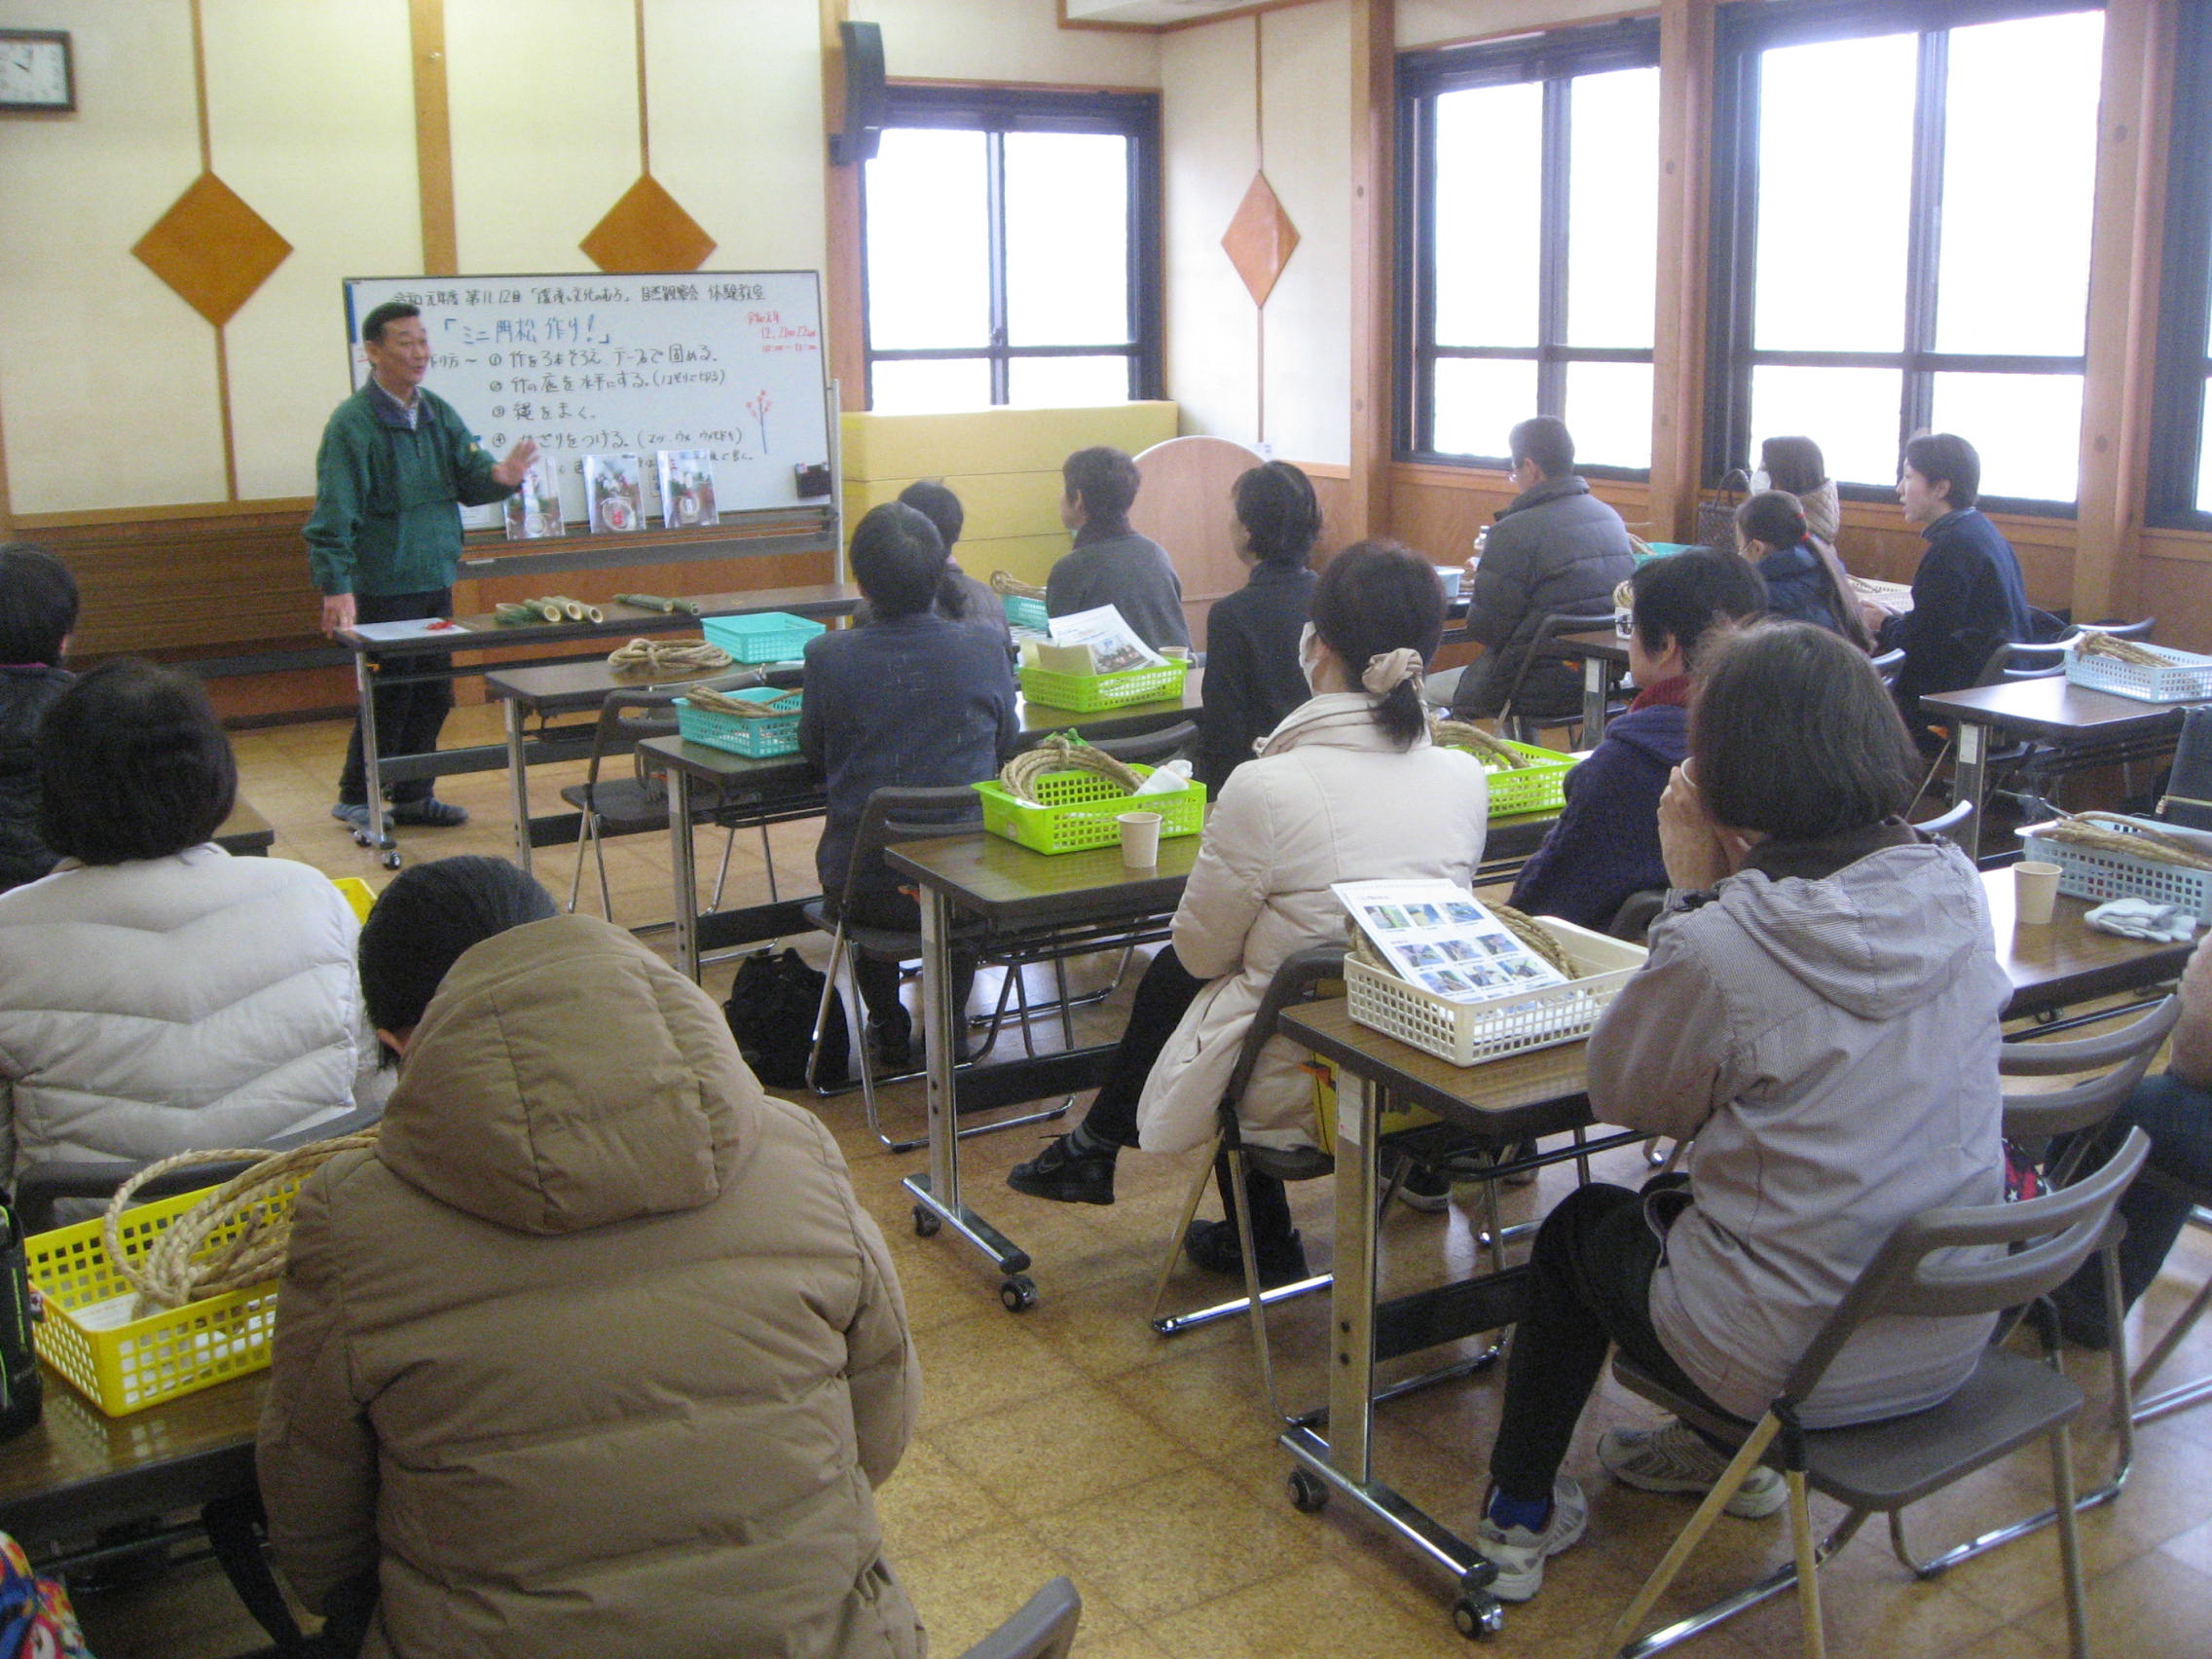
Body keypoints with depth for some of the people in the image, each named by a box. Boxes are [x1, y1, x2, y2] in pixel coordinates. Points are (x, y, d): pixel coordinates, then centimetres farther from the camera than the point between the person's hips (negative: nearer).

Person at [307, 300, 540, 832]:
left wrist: (499, 477, -16)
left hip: (435, 579, 7)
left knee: (433, 694, 13)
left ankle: (413, 795, 27)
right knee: (389, 697, -1)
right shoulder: (352, 422, -13)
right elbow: (334, 513, -18)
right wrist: (336, 587, -25)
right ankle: (355, 799, 15)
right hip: (382, 585, -7)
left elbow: (469, 480, 8)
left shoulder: (439, 414, 8)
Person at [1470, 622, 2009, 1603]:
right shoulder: (1955, 889, -8)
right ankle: (1730, 1450, 45)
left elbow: (1622, 1096, -8)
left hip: (1795, 1368, -6)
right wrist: (1723, 896, 0)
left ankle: (1520, 1516, 38)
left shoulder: (1721, 944, -27)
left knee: (1580, 1227, 24)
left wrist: (1690, 894, -9)